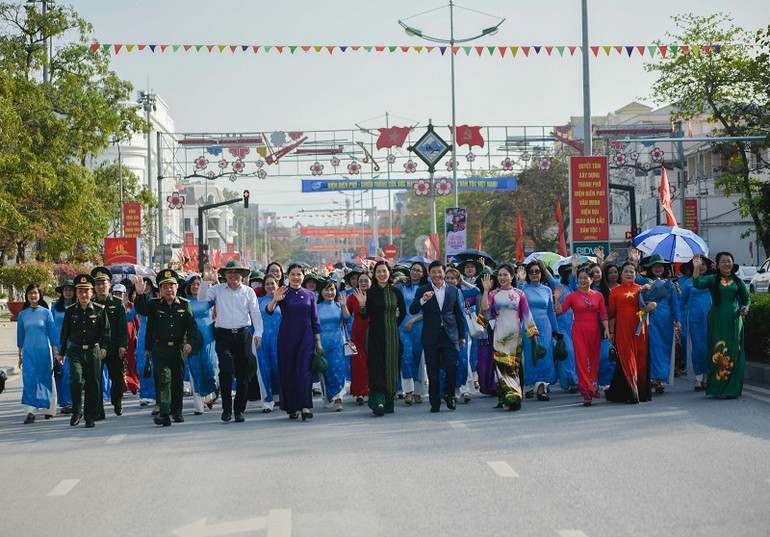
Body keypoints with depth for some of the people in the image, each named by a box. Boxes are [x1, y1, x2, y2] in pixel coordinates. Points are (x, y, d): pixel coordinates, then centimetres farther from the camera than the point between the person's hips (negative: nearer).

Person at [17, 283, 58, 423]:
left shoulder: (46, 313, 0)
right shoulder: (22, 314, 6)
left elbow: (52, 333, 1)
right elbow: (20, 336, 13)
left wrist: (56, 353, -3)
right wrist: (20, 355, 14)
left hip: (44, 351, -1)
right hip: (28, 352, 1)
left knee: (46, 380, 5)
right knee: (29, 381, -8)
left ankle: (49, 410, 17)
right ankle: (30, 412, -12)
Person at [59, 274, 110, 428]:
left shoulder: (99, 310, 1)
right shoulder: (70, 311, 5)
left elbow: (106, 331, 1)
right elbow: (65, 333, 13)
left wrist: (104, 347, -14)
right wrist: (62, 353, 15)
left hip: (93, 351, 0)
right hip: (75, 351, 0)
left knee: (93, 384, 1)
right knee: (76, 380, -16)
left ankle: (90, 416, 13)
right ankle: (77, 411, 3)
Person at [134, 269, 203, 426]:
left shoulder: (184, 305, 4)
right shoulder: (155, 304, 2)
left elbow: (192, 326, 1)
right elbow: (142, 310, -16)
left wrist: (190, 342, -13)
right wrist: (140, 294, -32)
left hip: (179, 348, 2)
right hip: (160, 349, -2)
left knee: (178, 380, 12)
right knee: (164, 379, -13)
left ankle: (177, 411, 28)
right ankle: (164, 414, -18)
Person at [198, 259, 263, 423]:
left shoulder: (248, 291, 7)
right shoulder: (218, 289, 7)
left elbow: (255, 313, 6)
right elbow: (202, 298, -4)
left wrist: (258, 333, -3)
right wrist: (205, 280, -16)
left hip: (243, 334, 1)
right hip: (223, 335, -1)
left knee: (242, 374, 4)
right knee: (226, 369, -17)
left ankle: (239, 410, 13)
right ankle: (226, 407, -6)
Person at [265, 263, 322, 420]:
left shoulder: (309, 295, 7)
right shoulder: (283, 293, 0)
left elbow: (315, 320, 11)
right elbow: (269, 310, -14)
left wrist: (318, 342, 8)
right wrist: (275, 300, -34)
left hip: (306, 338, 0)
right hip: (287, 337, 0)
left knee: (304, 370, -10)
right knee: (288, 371, 3)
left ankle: (305, 406, -15)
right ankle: (292, 408, 12)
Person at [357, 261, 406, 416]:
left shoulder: (396, 292, 4)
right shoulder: (370, 293, -1)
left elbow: (403, 312, 15)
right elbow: (364, 316, -3)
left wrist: (395, 325, 9)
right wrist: (362, 305, -19)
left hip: (392, 334, 2)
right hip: (375, 335, -2)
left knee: (391, 366, 5)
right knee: (376, 367, -10)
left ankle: (389, 402, 14)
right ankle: (378, 402, -18)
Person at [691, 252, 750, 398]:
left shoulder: (738, 281, 11)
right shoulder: (712, 280, 3)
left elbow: (746, 299, 17)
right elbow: (697, 284, -14)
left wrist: (746, 307, -5)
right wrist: (696, 268, -28)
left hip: (734, 320, 2)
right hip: (717, 320, -2)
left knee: (733, 353, -1)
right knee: (718, 353, -5)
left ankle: (732, 389, 4)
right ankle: (717, 387, 2)